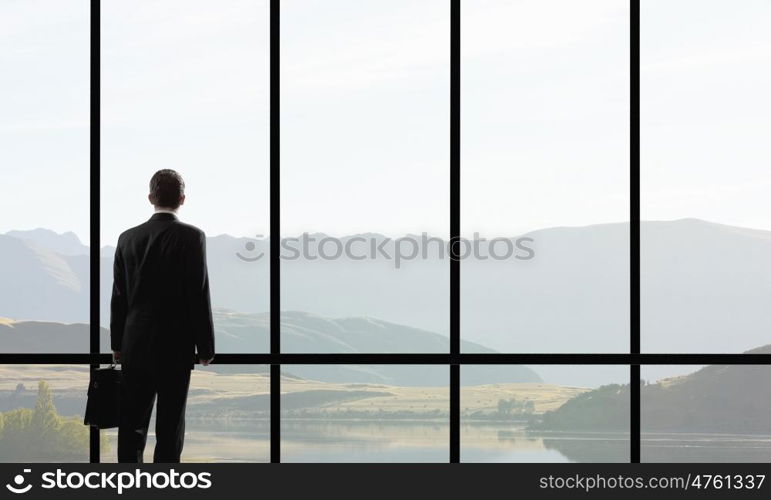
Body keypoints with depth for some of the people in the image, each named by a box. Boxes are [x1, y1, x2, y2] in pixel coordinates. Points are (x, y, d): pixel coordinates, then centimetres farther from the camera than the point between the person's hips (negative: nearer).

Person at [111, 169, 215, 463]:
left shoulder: (128, 238, 3)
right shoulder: (191, 237, -9)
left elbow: (118, 296, 7)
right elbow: (199, 295, -11)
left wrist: (117, 344, 16)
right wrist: (206, 348, -3)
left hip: (134, 347, 4)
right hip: (175, 347, -4)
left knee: (132, 426, 7)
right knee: (170, 427, 2)